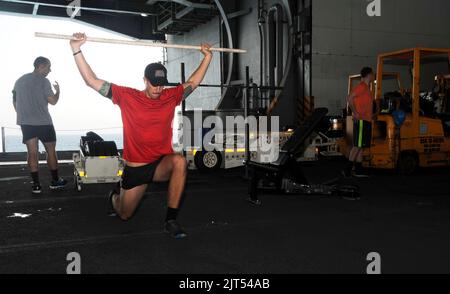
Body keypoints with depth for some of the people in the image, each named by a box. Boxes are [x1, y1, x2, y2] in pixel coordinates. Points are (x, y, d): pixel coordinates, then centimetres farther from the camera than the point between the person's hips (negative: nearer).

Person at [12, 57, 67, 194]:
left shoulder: (20, 81, 13)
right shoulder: (43, 81, -7)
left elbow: (15, 102, 17)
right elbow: (53, 101, -10)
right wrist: (58, 90, 8)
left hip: (26, 122, 5)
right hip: (43, 122, -5)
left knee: (32, 153, 4)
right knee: (51, 151, 8)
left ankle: (36, 185, 3)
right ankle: (55, 181, 15)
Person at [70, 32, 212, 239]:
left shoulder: (170, 97, 0)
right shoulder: (127, 97, -8)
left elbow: (193, 82, 14)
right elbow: (92, 80, -9)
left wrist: (207, 57, 12)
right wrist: (77, 50, -16)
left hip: (161, 163, 1)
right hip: (135, 168, -1)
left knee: (180, 162, -35)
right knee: (124, 214, 13)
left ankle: (171, 221, -24)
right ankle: (115, 197, 54)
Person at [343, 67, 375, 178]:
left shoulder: (367, 88, 19)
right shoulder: (362, 86, -11)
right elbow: (350, 98, -21)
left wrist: (371, 114, 16)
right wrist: (355, 113, -18)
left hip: (367, 120, 10)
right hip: (361, 120, -10)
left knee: (361, 146, 8)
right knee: (357, 145, -10)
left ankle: (358, 170, 11)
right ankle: (348, 169, -8)